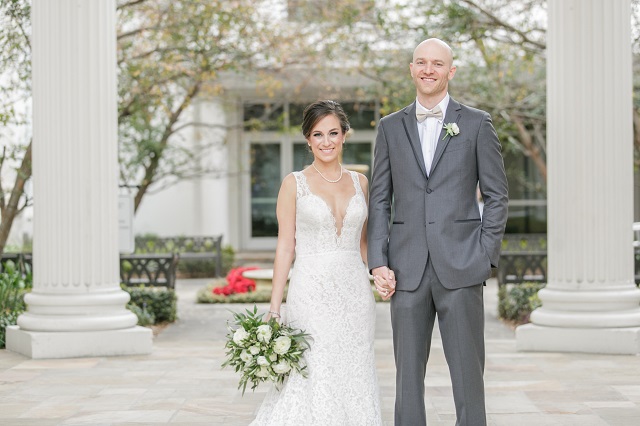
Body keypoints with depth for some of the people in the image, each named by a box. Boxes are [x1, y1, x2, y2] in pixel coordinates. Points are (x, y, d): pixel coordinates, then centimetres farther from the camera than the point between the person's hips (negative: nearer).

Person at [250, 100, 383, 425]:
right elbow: (285, 247, -3)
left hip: (355, 294, 4)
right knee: (312, 381, -6)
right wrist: (274, 310, -7)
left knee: (353, 381, 6)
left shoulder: (359, 183, 9)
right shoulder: (294, 184, -1)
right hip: (311, 294, -3)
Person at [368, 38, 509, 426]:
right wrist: (379, 262, 0)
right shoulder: (391, 127, 12)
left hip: (460, 267, -2)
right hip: (408, 270, 2)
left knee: (467, 372, -1)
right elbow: (380, 200, 10)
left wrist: (486, 256, -4)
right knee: (408, 373, 6)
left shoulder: (477, 123, 5)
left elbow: (497, 196, 4)